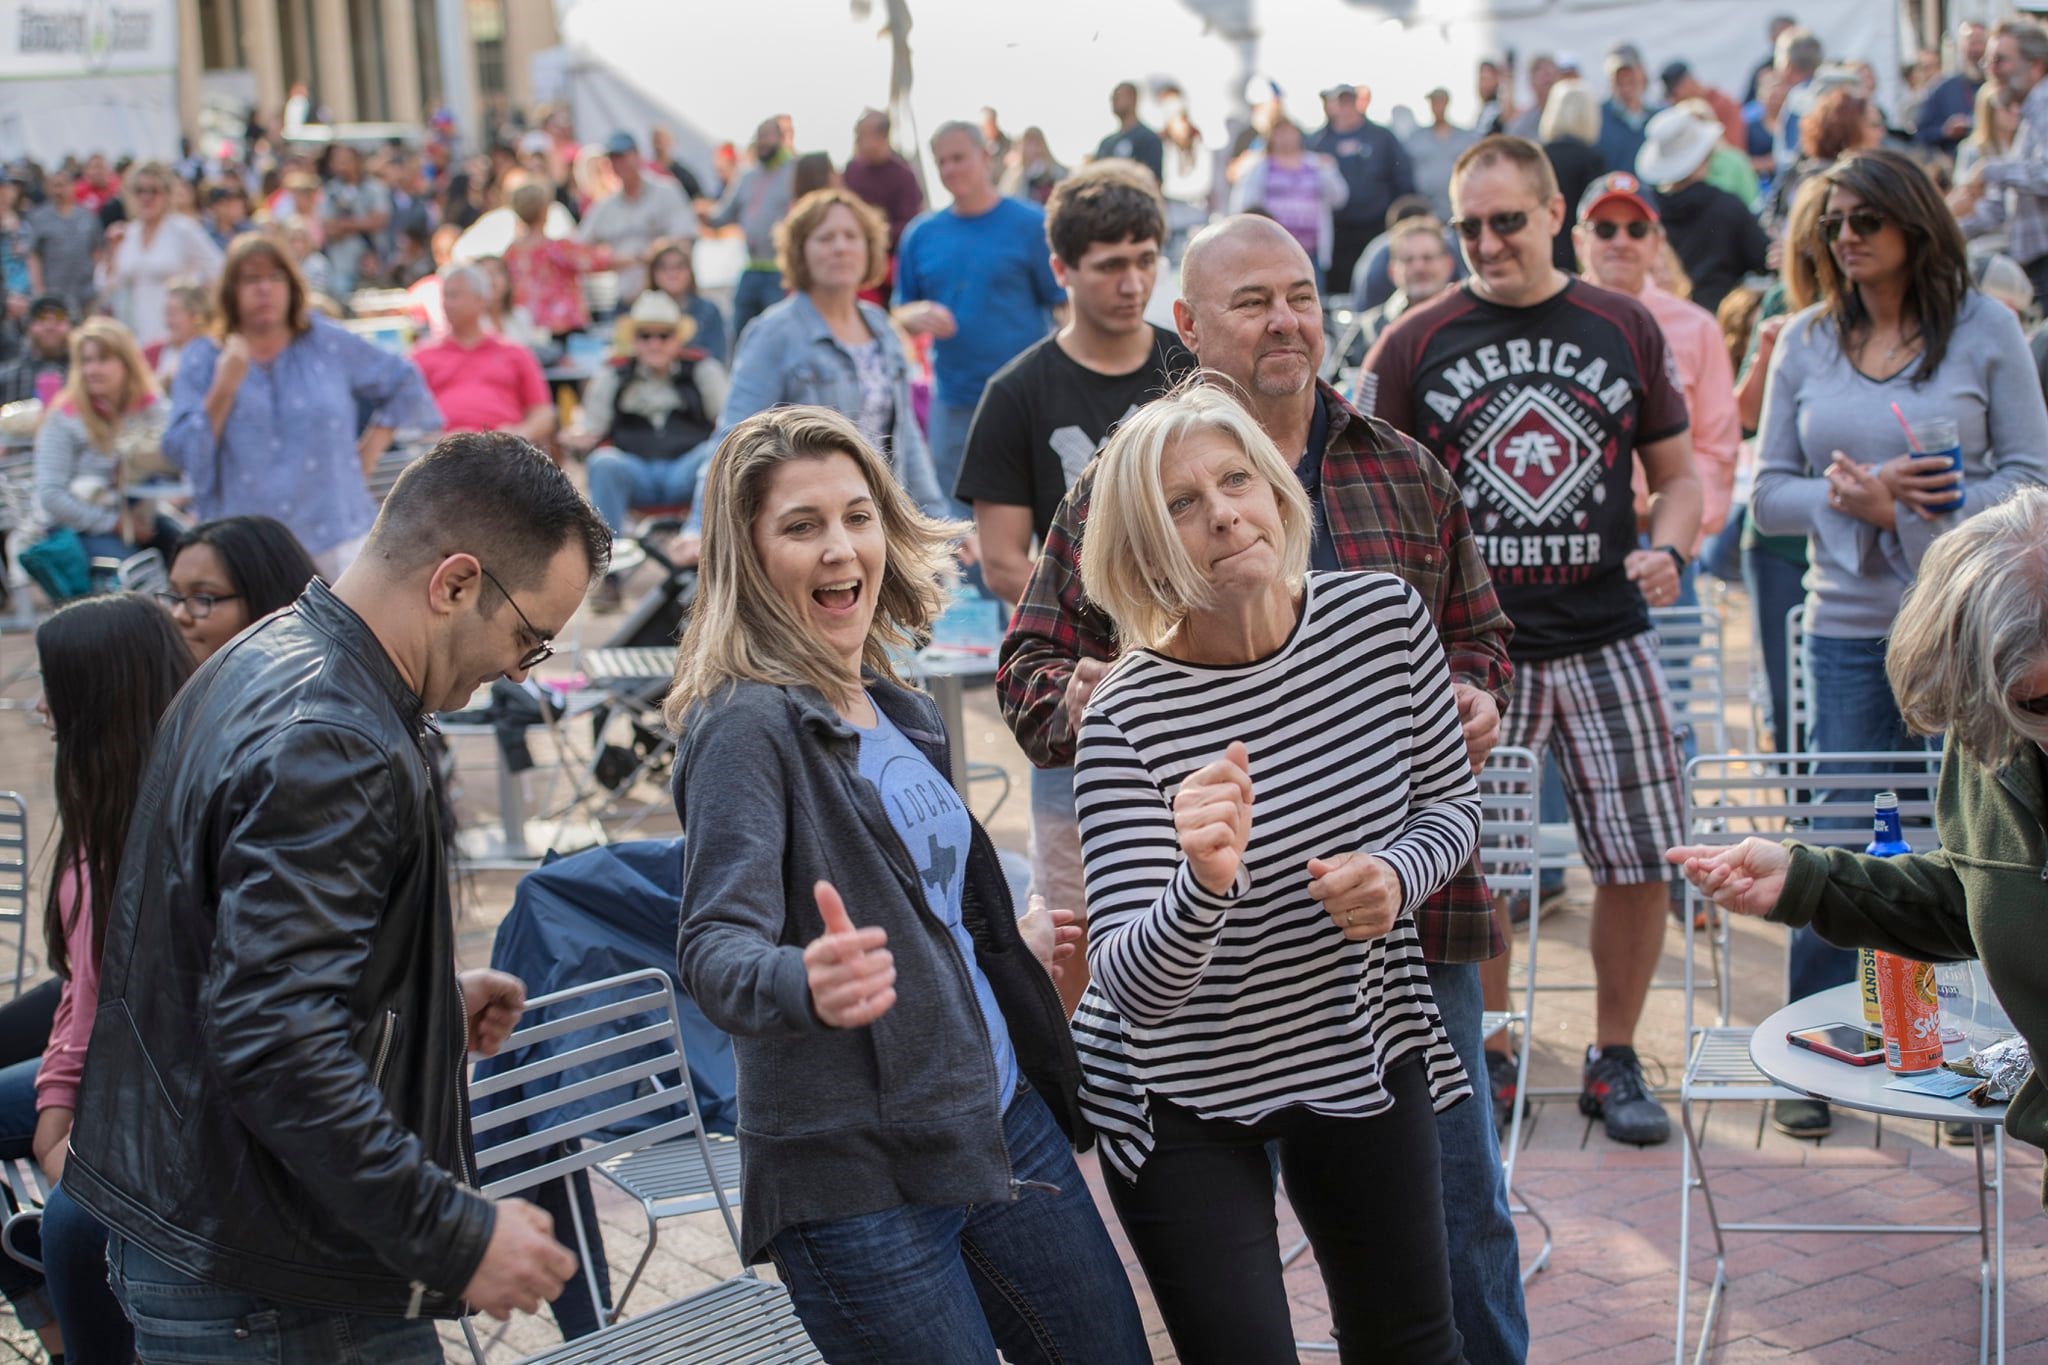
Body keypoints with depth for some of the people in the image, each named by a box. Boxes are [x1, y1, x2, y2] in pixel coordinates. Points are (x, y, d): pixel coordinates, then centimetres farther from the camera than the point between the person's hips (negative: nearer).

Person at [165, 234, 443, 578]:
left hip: (336, 534, 0)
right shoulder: (202, 361, 8)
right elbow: (182, 453, 0)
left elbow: (405, 383, 19)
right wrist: (224, 389, -10)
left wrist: (372, 448, 10)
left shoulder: (330, 346, 10)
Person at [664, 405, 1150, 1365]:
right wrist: (805, 986, -45)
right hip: (857, 1179, -8)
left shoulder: (903, 718, 12)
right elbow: (714, 946, -27)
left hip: (1004, 1123, 8)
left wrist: (1029, 963, 17)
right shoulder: (747, 726, -13)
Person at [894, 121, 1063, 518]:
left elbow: (1066, 309, -2)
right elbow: (900, 314, 16)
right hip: (952, 406, 4)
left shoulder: (1032, 225, -2)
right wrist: (919, 314, -8)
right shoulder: (922, 234, 9)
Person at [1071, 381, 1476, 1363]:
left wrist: (1398, 876, -19)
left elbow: (1451, 800, 4)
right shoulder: (1127, 719, -25)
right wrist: (1206, 883, -50)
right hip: (1185, 1097, -4)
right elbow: (1132, 986, -30)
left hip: (1366, 1052, 4)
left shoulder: (1383, 616, -12)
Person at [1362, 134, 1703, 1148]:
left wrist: (1667, 548, -7)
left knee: (1639, 859, 2)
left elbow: (1678, 471, 13)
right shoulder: (1415, 343, 1)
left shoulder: (1624, 330, 6)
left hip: (1606, 644, 2)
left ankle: (1613, 1061, 20)